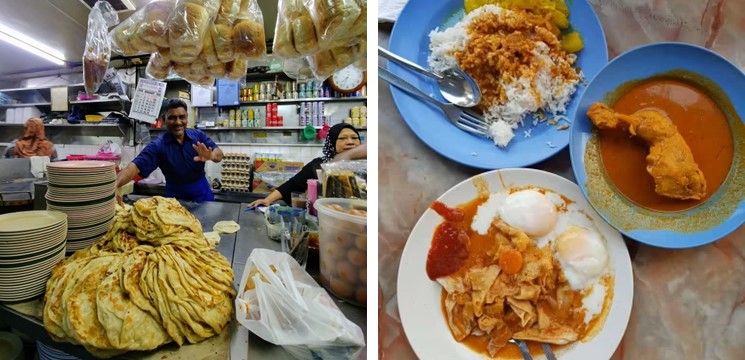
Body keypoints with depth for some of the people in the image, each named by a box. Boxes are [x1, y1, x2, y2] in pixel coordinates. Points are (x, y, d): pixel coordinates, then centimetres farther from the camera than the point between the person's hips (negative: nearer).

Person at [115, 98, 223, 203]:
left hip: (202, 193, 2)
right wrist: (116, 185, -40)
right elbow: (136, 166, -22)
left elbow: (219, 153, -16)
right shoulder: (157, 146, -12)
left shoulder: (198, 135, -7)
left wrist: (211, 155, -41)